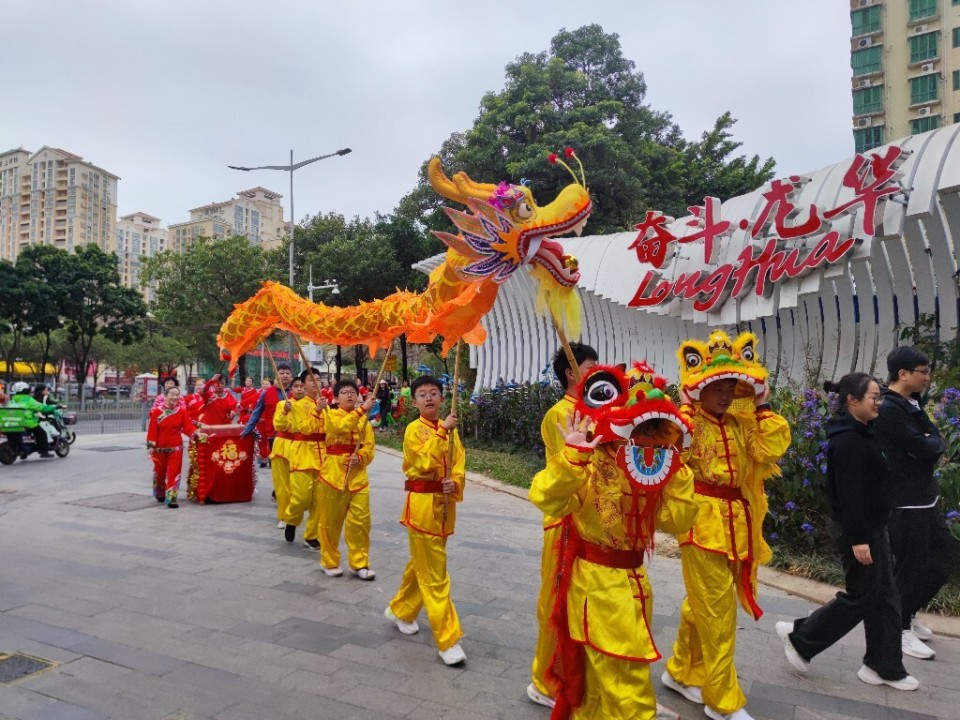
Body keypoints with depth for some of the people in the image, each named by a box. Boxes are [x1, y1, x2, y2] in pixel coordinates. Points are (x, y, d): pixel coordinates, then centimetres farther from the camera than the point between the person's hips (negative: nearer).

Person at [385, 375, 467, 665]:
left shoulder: (450, 430, 7)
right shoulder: (414, 429, -9)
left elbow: (459, 464, 2)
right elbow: (425, 463, -23)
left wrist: (455, 484, -17)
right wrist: (442, 431, -25)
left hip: (444, 505, 6)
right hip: (422, 505, -6)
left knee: (421, 565, 21)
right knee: (435, 576, -3)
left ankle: (400, 610, 43)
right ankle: (448, 640, 3)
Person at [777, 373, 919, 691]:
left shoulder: (862, 433, 10)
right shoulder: (847, 440, -22)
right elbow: (849, 493, -25)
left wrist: (871, 533, 20)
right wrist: (858, 539, -25)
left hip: (872, 527, 10)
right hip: (857, 530, -10)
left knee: (885, 597, 16)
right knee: (861, 597, 2)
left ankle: (883, 666, 28)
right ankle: (799, 636, 14)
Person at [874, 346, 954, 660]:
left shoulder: (912, 405, 11)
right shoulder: (889, 410, -21)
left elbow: (936, 441, 8)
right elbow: (927, 449, -23)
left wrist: (929, 445, -11)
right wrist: (932, 443, -4)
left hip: (925, 497, 10)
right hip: (906, 502, -10)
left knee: (942, 559, 19)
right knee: (911, 567, 1)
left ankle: (908, 615, 33)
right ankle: (902, 630, 18)